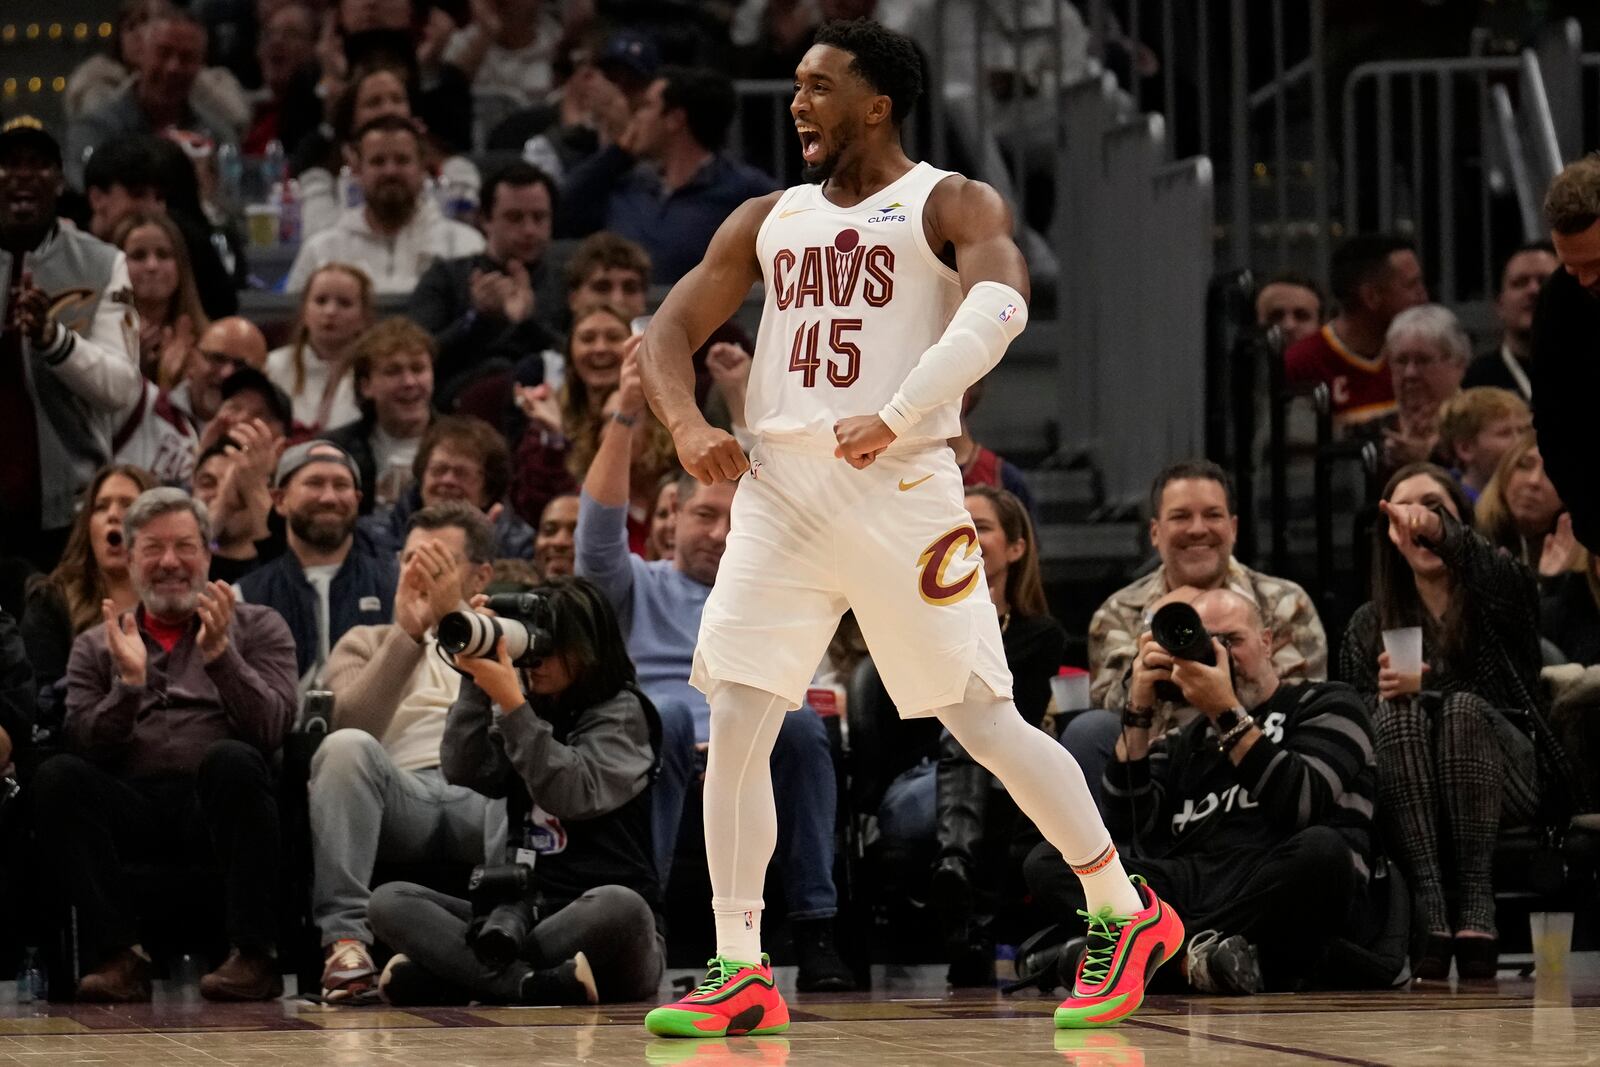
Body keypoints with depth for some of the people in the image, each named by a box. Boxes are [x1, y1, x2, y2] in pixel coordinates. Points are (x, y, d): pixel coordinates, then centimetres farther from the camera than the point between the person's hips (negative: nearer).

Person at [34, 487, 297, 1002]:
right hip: (132, 802, 2)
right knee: (56, 776, -28)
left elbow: (271, 729, 0)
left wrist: (220, 655, -12)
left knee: (233, 761, -36)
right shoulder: (95, 646, 21)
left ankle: (254, 956, -30)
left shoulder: (256, 628, 17)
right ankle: (120, 954, -28)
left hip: (216, 802, -1)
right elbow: (87, 747, 6)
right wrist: (129, 683, -9)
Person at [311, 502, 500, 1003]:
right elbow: (349, 724, 5)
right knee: (346, 747, -33)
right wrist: (408, 633, -3)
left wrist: (455, 616, -6)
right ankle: (345, 939, -38)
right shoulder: (366, 643, 29)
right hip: (402, 798, 1)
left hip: (484, 795, -1)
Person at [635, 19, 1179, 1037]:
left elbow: (999, 306, -21)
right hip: (780, 491, 5)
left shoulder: (951, 205, -1)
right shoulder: (768, 221, 16)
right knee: (735, 728, -5)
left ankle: (1127, 917, 15)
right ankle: (741, 974, 1)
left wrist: (894, 418, -30)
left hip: (901, 494, -5)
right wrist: (688, 426, -7)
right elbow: (671, 329, 15)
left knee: (986, 722, -2)